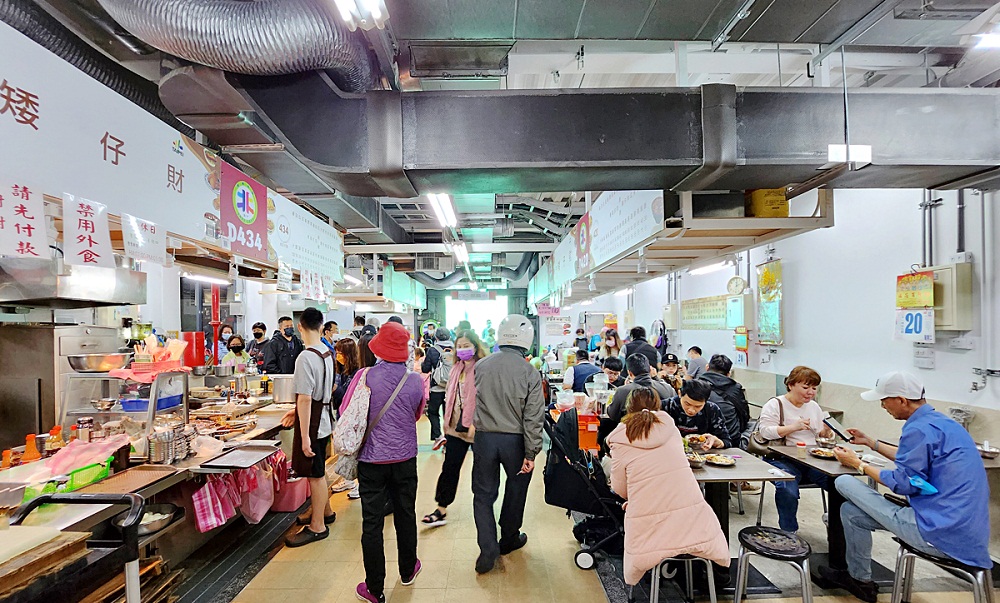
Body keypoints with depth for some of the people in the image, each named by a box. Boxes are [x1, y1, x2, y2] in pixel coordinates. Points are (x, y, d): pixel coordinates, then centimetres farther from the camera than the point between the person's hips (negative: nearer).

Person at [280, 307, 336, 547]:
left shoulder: (305, 358, -22)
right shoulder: (328, 353, 5)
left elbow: (305, 399, -23)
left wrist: (304, 436, -21)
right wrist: (297, 411, 22)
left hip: (312, 422, -9)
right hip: (325, 418, 9)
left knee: (315, 473, 4)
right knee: (318, 471, 23)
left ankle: (317, 526, 19)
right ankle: (325, 511, 40)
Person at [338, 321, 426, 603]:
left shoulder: (365, 376, -15)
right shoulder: (415, 381, -9)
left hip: (371, 459, -2)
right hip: (405, 458, 2)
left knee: (372, 523, 9)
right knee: (405, 516, 19)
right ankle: (407, 571, 38)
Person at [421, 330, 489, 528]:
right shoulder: (457, 368, 11)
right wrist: (447, 420, 13)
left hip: (476, 428, -6)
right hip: (456, 426, 7)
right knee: (449, 467, 9)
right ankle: (441, 510, 17)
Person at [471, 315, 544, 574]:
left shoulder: (480, 366, -5)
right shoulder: (530, 374, -13)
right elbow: (533, 418, -13)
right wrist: (531, 453, -7)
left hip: (484, 438, 2)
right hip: (515, 441, -1)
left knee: (483, 494, 13)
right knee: (516, 489, 20)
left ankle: (488, 550, 7)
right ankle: (509, 538, 37)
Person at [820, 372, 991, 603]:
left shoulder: (919, 429, -19)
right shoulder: (941, 422, 11)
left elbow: (903, 484, -14)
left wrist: (857, 463, -3)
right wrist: (870, 442, 29)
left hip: (939, 535, -10)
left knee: (844, 482, -6)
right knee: (852, 511, 17)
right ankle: (858, 578, 29)